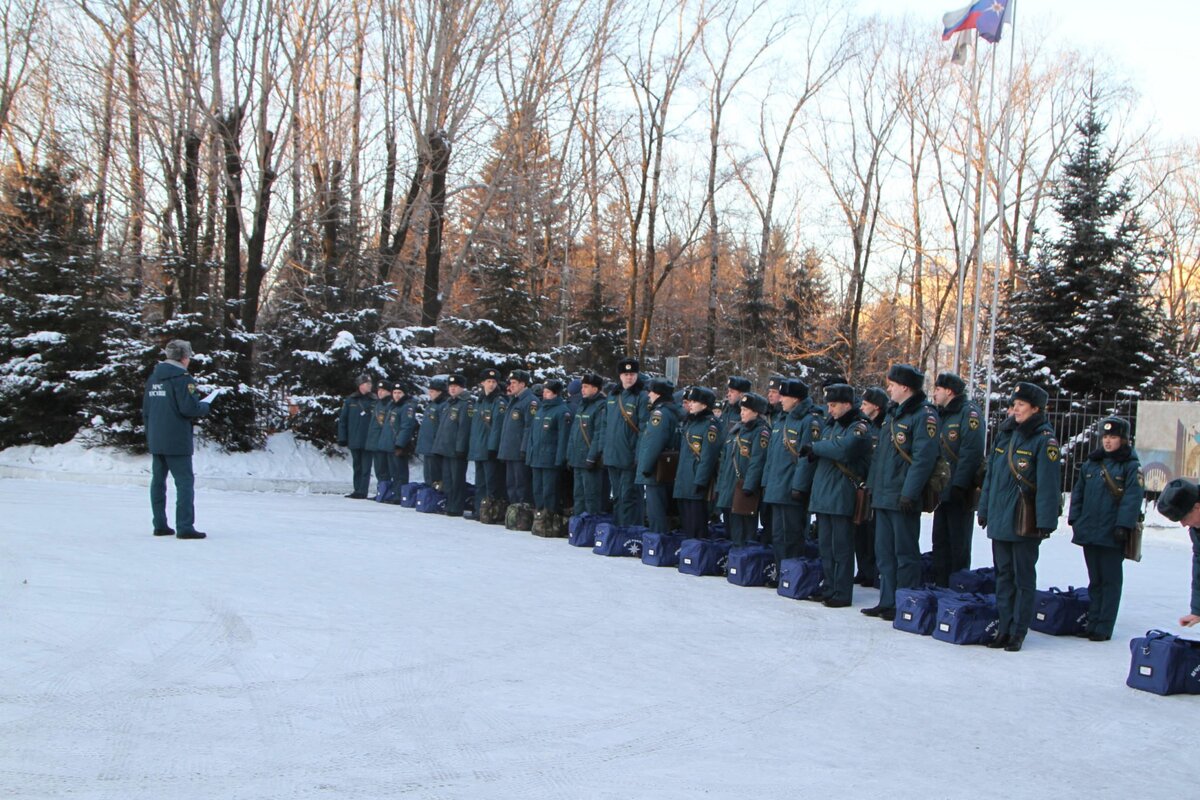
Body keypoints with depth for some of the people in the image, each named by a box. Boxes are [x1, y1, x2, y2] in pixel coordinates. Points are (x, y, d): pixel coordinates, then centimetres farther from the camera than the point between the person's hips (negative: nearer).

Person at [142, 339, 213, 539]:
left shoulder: (153, 378, 12)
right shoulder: (182, 378, -13)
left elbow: (145, 410, 17)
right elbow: (189, 408, -20)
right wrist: (206, 406, -1)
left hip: (155, 440, 8)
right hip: (177, 441, -8)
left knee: (158, 481, 12)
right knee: (185, 481, -5)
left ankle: (160, 525, 17)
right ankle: (185, 527, -9)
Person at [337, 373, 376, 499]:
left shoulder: (374, 402, 0)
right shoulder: (350, 401, 3)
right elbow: (342, 420, 4)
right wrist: (342, 438, -1)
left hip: (368, 441, -2)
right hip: (354, 440, 2)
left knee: (365, 468, -3)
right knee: (356, 467, 12)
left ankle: (362, 492, -2)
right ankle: (357, 490, 20)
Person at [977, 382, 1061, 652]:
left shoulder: (1045, 441, -9)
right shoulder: (1006, 435, 13)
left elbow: (1048, 485, -14)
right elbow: (991, 475, 17)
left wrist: (1045, 522, -19)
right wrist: (984, 509, 16)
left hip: (1025, 521, -7)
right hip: (1000, 518, 7)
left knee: (1023, 577, 2)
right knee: (1003, 575, 11)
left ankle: (1018, 632, 8)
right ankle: (1004, 628, 18)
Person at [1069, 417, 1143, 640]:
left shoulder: (1131, 466, -4)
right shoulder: (1091, 463, 13)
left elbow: (1132, 498, -11)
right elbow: (1078, 492, 16)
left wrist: (1123, 525, -18)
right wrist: (1074, 519, 8)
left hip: (1112, 535, -5)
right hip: (1088, 532, 6)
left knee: (1110, 580, 1)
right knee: (1095, 580, 12)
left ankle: (1104, 628, 4)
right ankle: (1092, 623, 19)